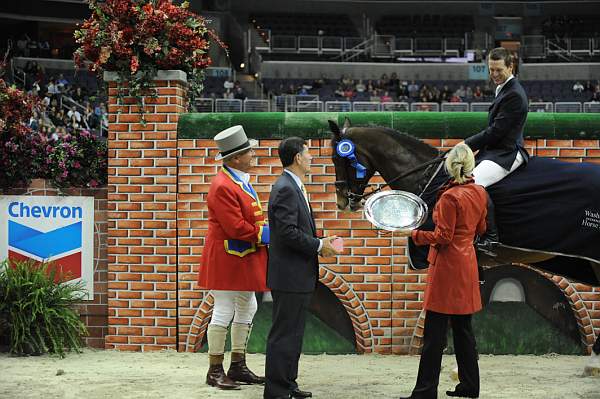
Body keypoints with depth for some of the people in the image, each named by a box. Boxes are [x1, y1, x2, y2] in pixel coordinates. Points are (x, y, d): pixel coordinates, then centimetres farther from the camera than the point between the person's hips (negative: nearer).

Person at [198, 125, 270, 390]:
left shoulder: (241, 181, 13)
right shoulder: (223, 186, -20)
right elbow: (236, 228, -24)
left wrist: (266, 232, 6)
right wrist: (264, 235, -13)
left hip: (245, 258, 10)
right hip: (227, 259, -10)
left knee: (247, 309, 14)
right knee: (223, 312, -4)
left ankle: (238, 367, 22)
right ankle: (215, 371, 4)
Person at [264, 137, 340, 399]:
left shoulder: (293, 187, 15)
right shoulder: (285, 189, -17)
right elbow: (288, 233, -24)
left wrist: (320, 242, 5)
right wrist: (319, 245, -13)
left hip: (298, 275, 11)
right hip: (289, 276, -11)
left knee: (293, 334, 17)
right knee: (284, 335, -5)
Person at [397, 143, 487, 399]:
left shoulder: (450, 197, -18)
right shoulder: (480, 193, 5)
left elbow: (442, 237, -16)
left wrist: (412, 233, -7)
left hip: (447, 266, -8)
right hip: (467, 265, 8)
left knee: (434, 332, -5)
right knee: (463, 328, 15)